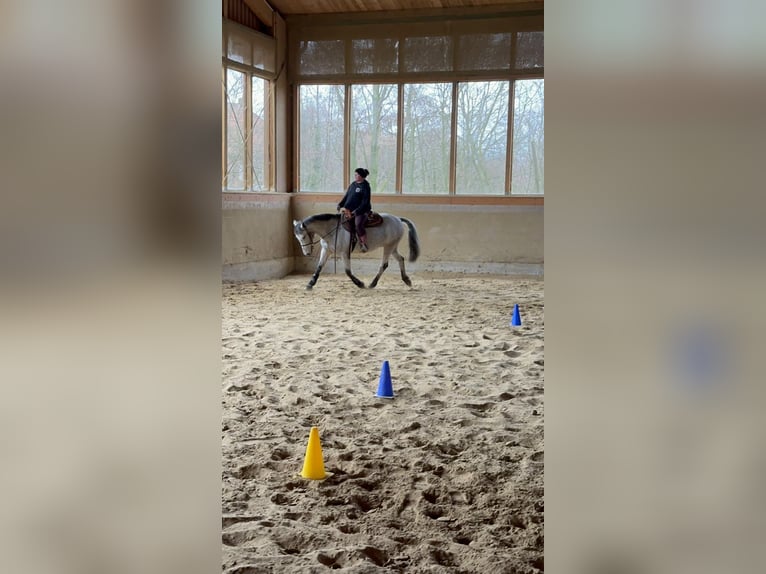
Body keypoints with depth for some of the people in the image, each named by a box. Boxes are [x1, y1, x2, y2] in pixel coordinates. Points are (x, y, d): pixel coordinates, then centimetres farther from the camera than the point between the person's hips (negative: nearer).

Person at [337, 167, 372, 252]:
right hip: (349, 210, 9)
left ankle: (364, 244, -20)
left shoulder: (365, 187, -9)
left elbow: (365, 203, -15)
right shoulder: (353, 185, 14)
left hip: (361, 211, -9)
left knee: (358, 225, -32)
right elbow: (346, 196, 21)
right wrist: (340, 205, 4)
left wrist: (356, 212, -23)